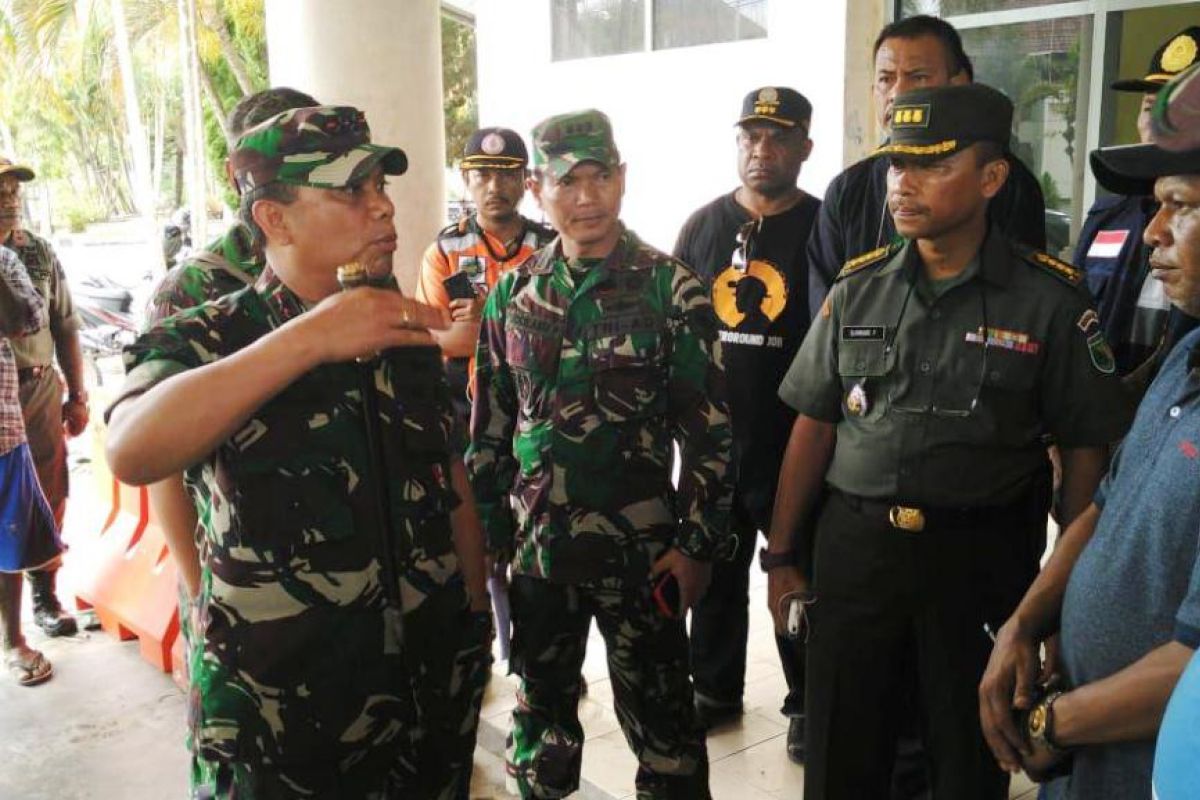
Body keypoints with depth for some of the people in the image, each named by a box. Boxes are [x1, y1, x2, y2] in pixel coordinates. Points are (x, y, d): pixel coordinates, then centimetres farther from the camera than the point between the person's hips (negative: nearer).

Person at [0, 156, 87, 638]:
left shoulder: (40, 253, 5)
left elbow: (65, 329, 9)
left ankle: (44, 597, 22)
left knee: (48, 500, 7)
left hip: (41, 391, 2)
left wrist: (77, 395, 8)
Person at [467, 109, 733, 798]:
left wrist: (699, 543, -8)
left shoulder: (672, 289, -7)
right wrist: (487, 530, 9)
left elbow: (708, 430, -6)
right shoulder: (513, 293, 4)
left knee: (660, 713, 9)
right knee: (542, 703, 19)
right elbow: (491, 425, 10)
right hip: (536, 544, 4)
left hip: (641, 548, -3)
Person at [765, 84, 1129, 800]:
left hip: (982, 555, -2)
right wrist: (783, 555, 6)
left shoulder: (1051, 298, -6)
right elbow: (814, 426, 6)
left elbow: (1086, 448, -3)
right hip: (854, 545, 3)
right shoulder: (859, 287, 3)